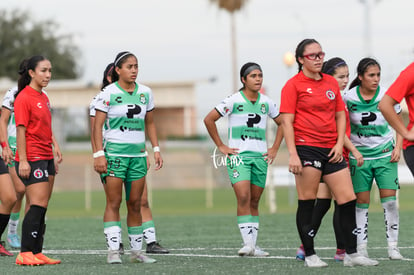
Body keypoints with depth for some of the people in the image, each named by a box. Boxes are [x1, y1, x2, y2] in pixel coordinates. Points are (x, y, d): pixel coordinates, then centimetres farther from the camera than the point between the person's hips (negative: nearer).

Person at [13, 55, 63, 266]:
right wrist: (23, 161, -19)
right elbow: (21, 130, -15)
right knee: (39, 205, -14)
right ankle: (24, 254, -13)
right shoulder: (24, 98, -11)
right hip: (31, 159, -9)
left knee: (41, 208, 8)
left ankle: (36, 253, 10)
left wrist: (54, 145, 16)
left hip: (46, 158, 9)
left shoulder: (43, 98, 15)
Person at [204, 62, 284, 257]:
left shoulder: (266, 102, 9)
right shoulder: (234, 100, -4)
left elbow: (282, 123, 23)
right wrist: (221, 146, -2)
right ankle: (247, 243, -21)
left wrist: (274, 149, 14)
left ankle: (253, 246, 8)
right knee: (243, 198, -18)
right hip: (238, 155, -4)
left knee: (254, 202, 5)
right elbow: (209, 119, -1)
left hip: (260, 157, 4)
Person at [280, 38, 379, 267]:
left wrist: (339, 143, 3)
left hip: (331, 151, 6)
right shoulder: (293, 85, -3)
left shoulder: (331, 83, 14)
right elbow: (287, 121, -7)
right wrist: (292, 154, -15)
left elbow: (340, 115, 18)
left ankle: (351, 254, 8)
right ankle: (309, 255, 6)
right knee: (307, 203, -3)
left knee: (348, 200, 2)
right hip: (306, 149, -6)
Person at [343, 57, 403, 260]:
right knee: (361, 202, 0)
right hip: (359, 155, 0)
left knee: (390, 200, -7)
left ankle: (393, 245, -2)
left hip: (385, 154, 0)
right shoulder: (348, 98, -8)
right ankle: (361, 246, 7)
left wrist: (398, 147, -3)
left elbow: (400, 123, 7)